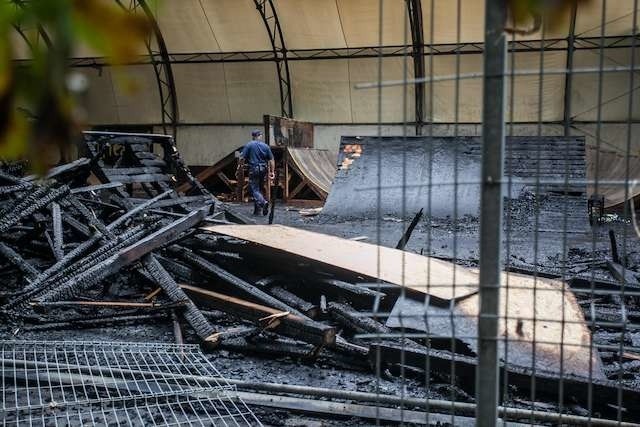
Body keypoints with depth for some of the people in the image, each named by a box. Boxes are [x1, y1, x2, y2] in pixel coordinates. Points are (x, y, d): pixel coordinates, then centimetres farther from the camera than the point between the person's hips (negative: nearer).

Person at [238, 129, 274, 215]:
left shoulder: (249, 145, -5)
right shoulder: (266, 146, 6)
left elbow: (242, 158, -8)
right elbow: (271, 160, 3)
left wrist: (240, 165, 9)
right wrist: (272, 172, 7)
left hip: (254, 169, -5)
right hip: (263, 170, 5)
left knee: (254, 189, -4)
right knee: (259, 189, 14)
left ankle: (263, 202, -29)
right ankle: (257, 210, 18)